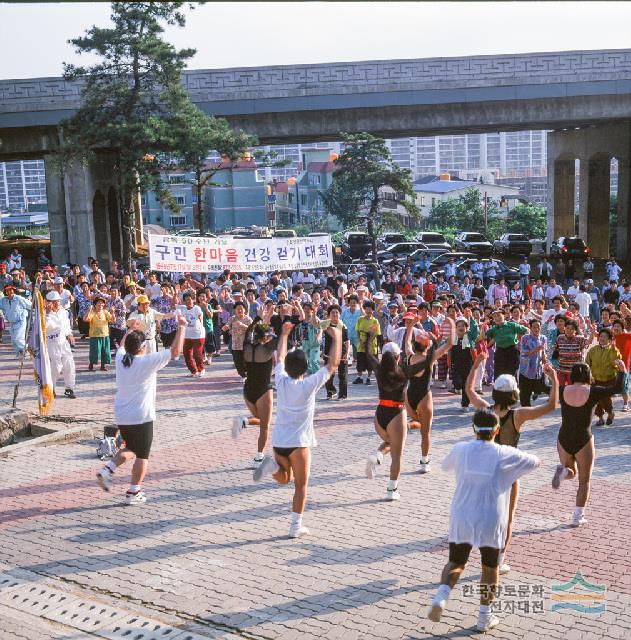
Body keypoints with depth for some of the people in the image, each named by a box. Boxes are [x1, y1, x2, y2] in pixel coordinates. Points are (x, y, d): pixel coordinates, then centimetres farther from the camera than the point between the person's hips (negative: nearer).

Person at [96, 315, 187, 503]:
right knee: (142, 455, 7)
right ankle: (133, 492, 9)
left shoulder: (120, 359, 1)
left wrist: (130, 330, 41)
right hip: (141, 417, -6)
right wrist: (181, 327, -3)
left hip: (121, 417, 6)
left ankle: (108, 469, 6)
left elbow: (122, 346, 27)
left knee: (130, 449, 25)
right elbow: (176, 350, -14)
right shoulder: (148, 362, -15)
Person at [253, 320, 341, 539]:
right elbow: (333, 364, -9)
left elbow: (280, 358, 16)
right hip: (298, 443, -4)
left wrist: (284, 334, 28)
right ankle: (296, 526, 6)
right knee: (300, 485, 8)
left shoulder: (281, 381, -2)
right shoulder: (309, 385, -13)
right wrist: (336, 338, 0)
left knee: (284, 478, 23)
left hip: (278, 441, 4)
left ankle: (272, 465, -10)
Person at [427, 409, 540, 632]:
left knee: (455, 563, 16)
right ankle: (484, 617, 24)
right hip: (490, 523, -2)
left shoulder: (460, 450, -3)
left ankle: (441, 595, -11)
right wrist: (517, 455, 28)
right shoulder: (505, 455, -8)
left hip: (461, 519, 2)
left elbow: (445, 466, 19)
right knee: (490, 568, 18)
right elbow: (535, 462, 10)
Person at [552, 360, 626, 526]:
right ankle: (578, 516, 11)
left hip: (564, 440, 3)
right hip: (583, 441, -3)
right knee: (584, 481, 13)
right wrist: (622, 371, 13)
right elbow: (617, 388, -2)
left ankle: (563, 471, -10)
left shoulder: (563, 391, -6)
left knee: (571, 473, 25)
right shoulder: (593, 392, -12)